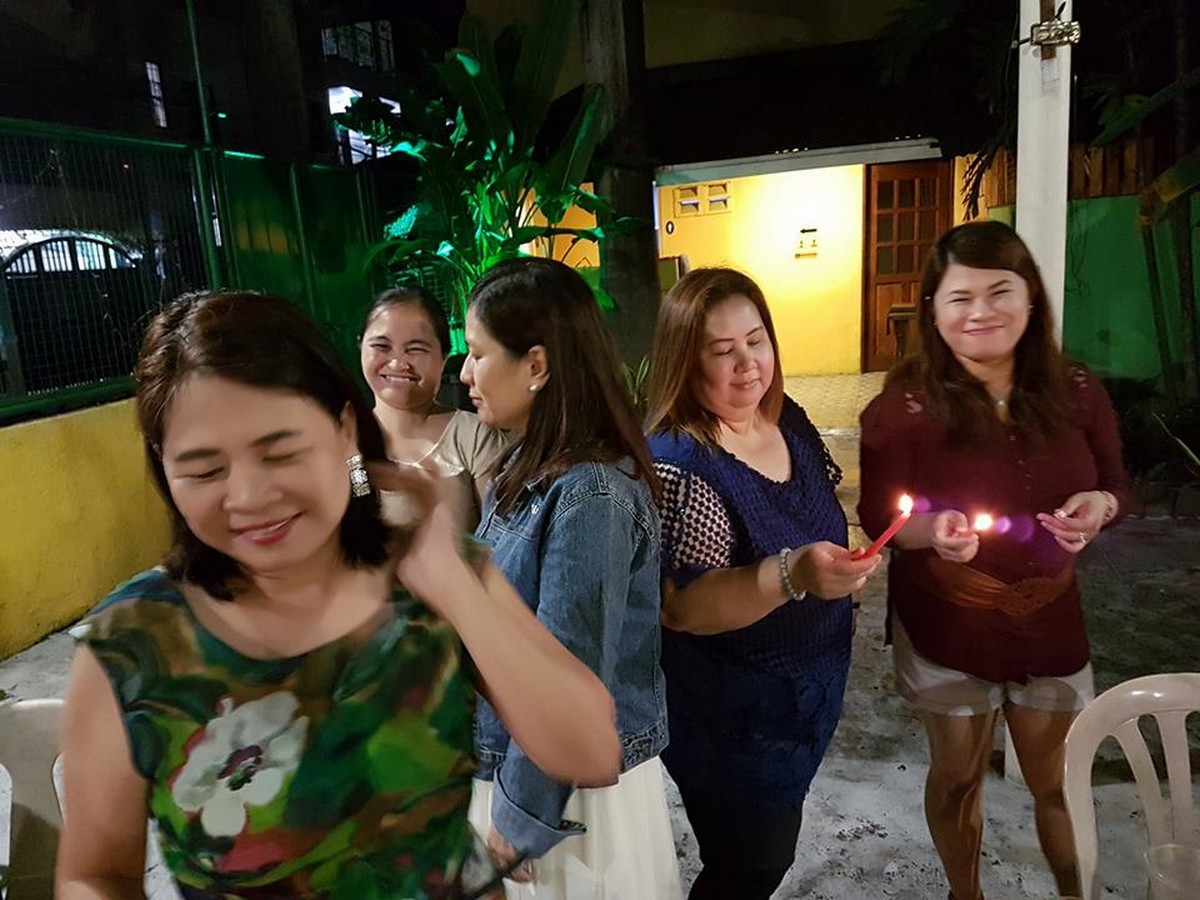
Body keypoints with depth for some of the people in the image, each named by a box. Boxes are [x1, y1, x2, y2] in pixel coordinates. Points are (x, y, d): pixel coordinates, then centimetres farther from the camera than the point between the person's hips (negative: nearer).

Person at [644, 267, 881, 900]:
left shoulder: (788, 420, -3)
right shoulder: (675, 462, -27)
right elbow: (681, 607, -31)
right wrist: (791, 575, -43)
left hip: (812, 686, 7)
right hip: (730, 714, -7)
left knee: (767, 844, 26)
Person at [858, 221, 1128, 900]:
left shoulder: (1077, 393, -8)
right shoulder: (903, 408, -18)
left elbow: (1116, 485, 6)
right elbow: (880, 520, -13)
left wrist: (1099, 505, -17)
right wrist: (932, 531, -34)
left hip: (1052, 624, 3)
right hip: (948, 631, -3)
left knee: (1061, 782, 21)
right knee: (959, 777, 18)